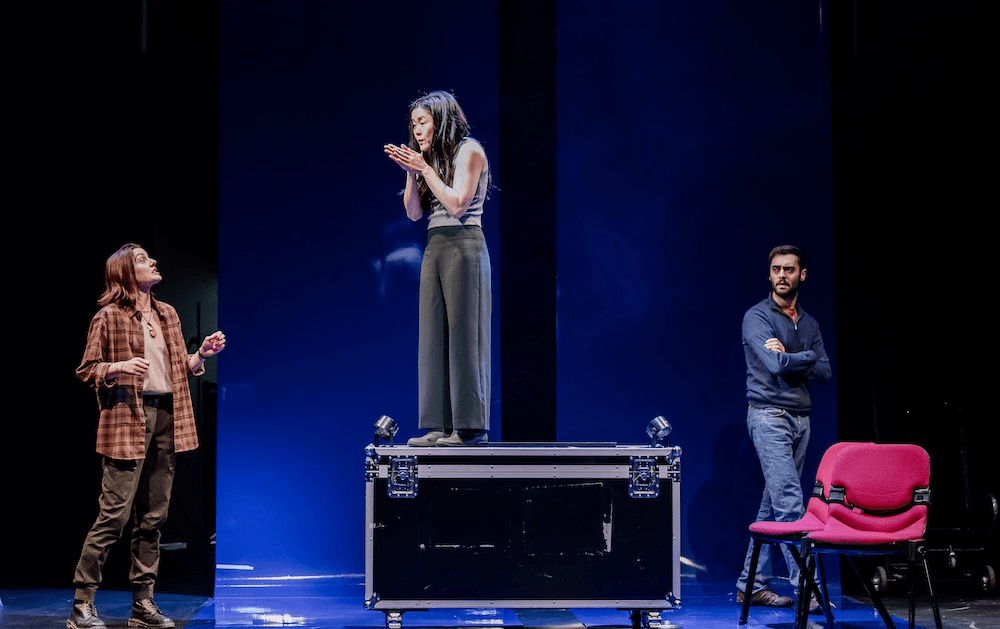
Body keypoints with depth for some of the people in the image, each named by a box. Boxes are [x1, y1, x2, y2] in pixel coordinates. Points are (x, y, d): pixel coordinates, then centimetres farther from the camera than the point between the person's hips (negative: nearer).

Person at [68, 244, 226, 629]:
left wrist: (202, 354, 4)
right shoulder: (109, 317, -2)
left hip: (166, 418, 6)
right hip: (127, 419, -6)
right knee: (115, 513, -11)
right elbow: (86, 370, -3)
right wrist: (121, 367, -20)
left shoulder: (167, 315, 17)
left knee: (153, 517, 7)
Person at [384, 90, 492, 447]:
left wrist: (425, 168, -10)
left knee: (463, 333, -8)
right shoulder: (432, 158, 17)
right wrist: (411, 172, -1)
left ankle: (470, 426, -7)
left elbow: (457, 205, -13)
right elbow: (414, 212, 11)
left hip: (463, 246, -7)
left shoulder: (469, 150, -3)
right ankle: (440, 426, 3)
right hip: (434, 247, 7)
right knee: (434, 336, 2)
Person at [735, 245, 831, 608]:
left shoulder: (809, 324, 16)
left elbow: (824, 372, 5)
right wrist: (807, 356, -1)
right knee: (789, 501, -14)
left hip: (801, 418, 7)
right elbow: (777, 365, -18)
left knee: (773, 505, 7)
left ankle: (751, 586, 12)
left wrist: (788, 357, -9)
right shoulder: (757, 317, -4)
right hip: (769, 416, -7)